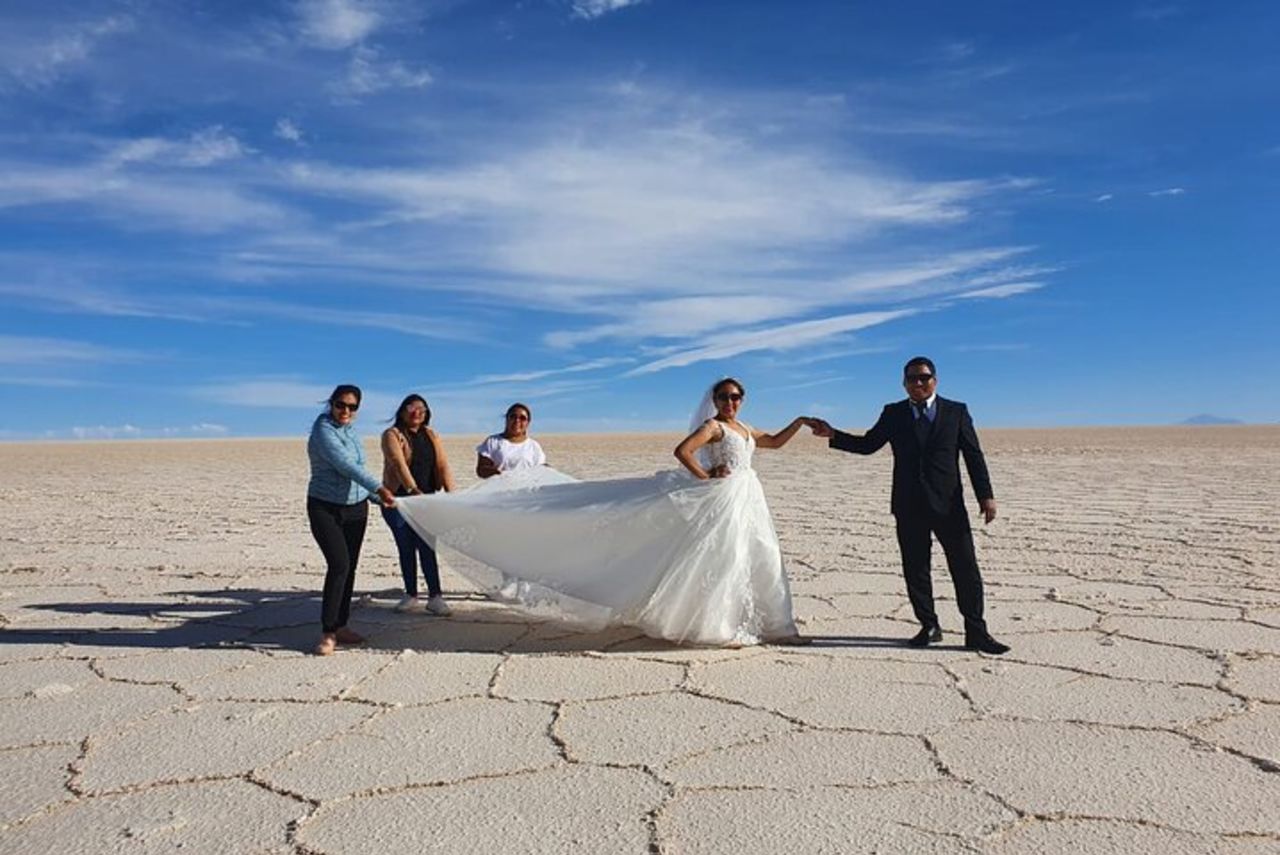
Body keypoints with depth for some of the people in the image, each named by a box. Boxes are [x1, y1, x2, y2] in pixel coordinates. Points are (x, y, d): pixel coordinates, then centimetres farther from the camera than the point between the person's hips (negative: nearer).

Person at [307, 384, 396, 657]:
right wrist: (379, 488, -33)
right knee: (339, 565, -16)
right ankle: (328, 633, -8)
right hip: (325, 508, -7)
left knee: (349, 567, 8)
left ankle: (340, 626, 19)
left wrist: (377, 497, 21)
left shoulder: (352, 430, 9)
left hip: (356, 508, 7)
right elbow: (346, 466, -26)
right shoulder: (323, 431, -14)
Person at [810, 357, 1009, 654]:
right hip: (909, 507, 2)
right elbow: (867, 444, 10)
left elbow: (974, 455, 3)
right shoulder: (893, 414, 8)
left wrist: (986, 495, -3)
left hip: (948, 504, -1)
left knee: (965, 568, 0)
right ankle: (929, 627, 21)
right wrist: (833, 435, -3)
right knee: (915, 569, 7)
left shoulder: (956, 411, 5)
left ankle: (976, 632, 9)